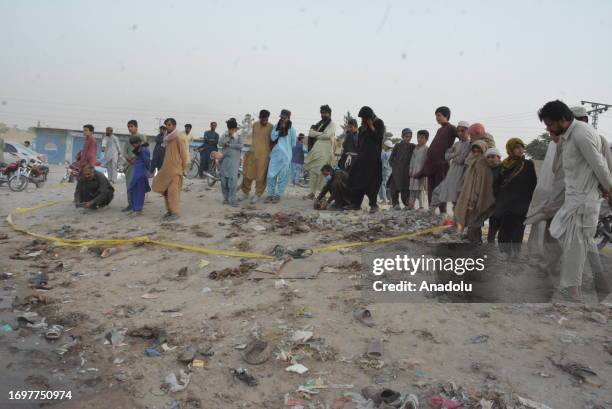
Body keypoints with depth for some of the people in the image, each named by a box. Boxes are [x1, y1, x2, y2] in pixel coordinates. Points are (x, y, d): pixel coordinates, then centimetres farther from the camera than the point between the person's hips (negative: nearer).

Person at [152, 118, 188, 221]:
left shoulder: (178, 138, -8)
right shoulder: (167, 139, 15)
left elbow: (183, 154, -9)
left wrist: (183, 168, -7)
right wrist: (163, 166, 18)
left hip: (175, 169, -8)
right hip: (166, 168, 8)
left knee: (173, 191, -8)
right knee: (164, 190, 9)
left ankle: (175, 213, -4)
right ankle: (169, 210, 18)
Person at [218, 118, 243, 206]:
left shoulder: (239, 137, 3)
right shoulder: (225, 135, 8)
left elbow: (240, 146, -14)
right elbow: (220, 143, -10)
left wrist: (229, 145, -13)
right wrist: (228, 137, -15)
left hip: (234, 160, -3)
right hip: (224, 160, 3)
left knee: (233, 179, -12)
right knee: (224, 179, 5)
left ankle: (232, 200, -7)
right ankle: (226, 198, 18)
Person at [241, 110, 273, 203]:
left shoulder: (271, 127, -6)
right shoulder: (255, 125, 8)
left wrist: (271, 154, -2)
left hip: (264, 155, -4)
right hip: (252, 153, 4)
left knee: (261, 176, 0)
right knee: (247, 173, 8)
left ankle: (257, 195, 12)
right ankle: (245, 193, 24)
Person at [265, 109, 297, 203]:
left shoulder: (291, 129, 0)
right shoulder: (276, 126, 9)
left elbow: (293, 144, 7)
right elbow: (272, 138, -2)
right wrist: (280, 129, -8)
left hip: (285, 155, -3)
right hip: (275, 154, 3)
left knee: (282, 176, 0)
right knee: (271, 175, -1)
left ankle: (278, 195, 9)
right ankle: (270, 194, 7)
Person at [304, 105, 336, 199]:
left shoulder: (332, 124, 3)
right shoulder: (318, 123, 20)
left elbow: (327, 135, -13)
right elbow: (310, 133, 6)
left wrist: (316, 135, -1)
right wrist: (321, 134, -9)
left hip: (325, 150, -6)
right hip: (316, 149, 6)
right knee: (313, 170, 2)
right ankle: (312, 192, 7)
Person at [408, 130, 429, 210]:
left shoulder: (426, 149, -4)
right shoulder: (415, 148, 17)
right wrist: (410, 170, 10)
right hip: (414, 172, 6)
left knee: (421, 189, -7)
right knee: (412, 189, 7)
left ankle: (421, 206, -2)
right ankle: (411, 204, 13)